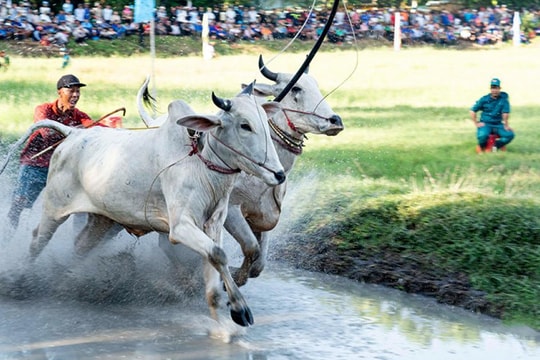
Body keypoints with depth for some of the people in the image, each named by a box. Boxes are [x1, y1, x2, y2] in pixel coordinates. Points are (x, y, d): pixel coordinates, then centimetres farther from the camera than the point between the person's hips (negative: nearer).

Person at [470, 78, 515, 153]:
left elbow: (505, 112, -10)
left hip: (498, 124, 2)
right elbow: (472, 111, 3)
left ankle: (496, 145, 2)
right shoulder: (484, 99, -2)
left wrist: (506, 125, -16)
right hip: (485, 124, -2)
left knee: (510, 135, -22)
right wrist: (476, 123, -2)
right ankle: (481, 146, 2)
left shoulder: (504, 98, -4)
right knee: (482, 135, -34)